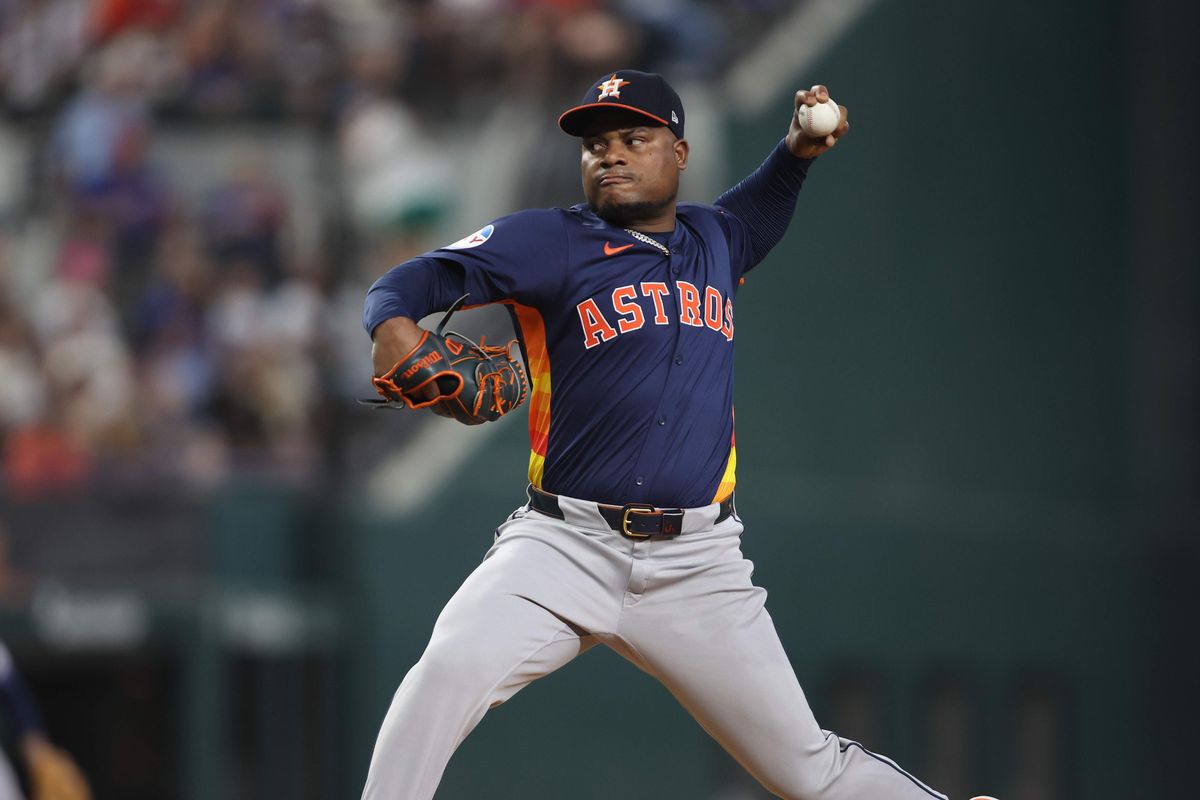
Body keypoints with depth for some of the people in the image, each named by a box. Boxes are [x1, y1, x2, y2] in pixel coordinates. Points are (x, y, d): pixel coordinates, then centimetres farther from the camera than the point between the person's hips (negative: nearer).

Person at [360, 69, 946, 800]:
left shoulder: (711, 241, 15)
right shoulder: (550, 242, 0)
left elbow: (754, 219, 41)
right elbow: (422, 276, -9)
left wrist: (796, 153, 24)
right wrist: (391, 323, -31)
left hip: (697, 567, 3)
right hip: (566, 547, -3)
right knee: (453, 667, -31)